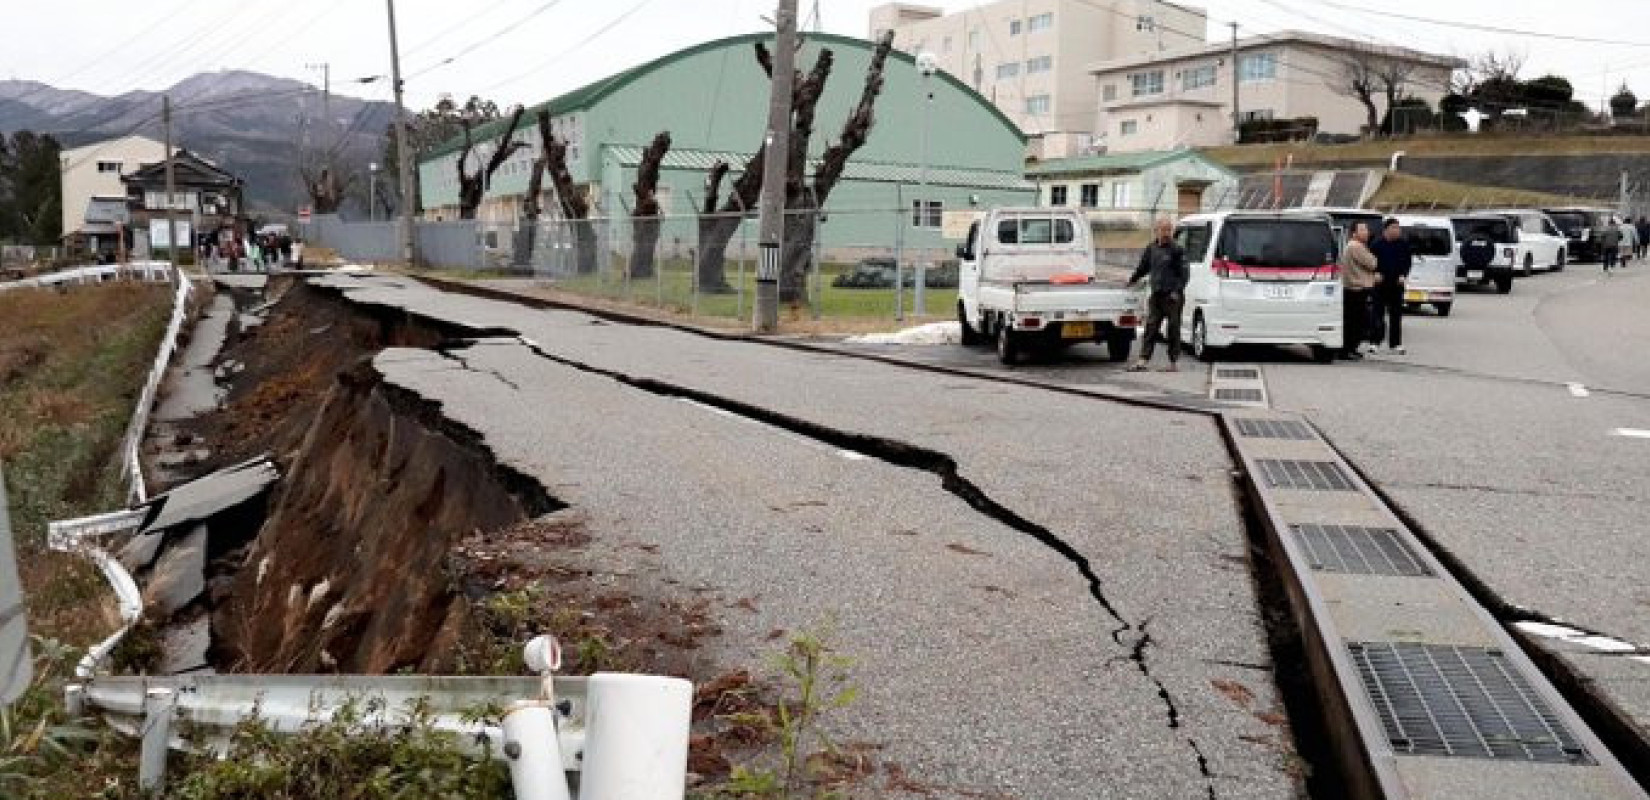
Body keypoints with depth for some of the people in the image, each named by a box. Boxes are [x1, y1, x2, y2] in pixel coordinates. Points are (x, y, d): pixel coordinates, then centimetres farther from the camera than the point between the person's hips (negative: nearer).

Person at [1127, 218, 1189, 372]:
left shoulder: (1176, 250, -4)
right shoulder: (1151, 248, 12)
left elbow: (1184, 274, -6)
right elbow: (1143, 267, 28)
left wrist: (1177, 291, -16)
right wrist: (1133, 280, 33)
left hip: (1172, 296, -5)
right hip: (1156, 295, 5)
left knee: (1173, 329, 0)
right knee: (1151, 327, 1)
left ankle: (1174, 362, 7)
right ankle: (1143, 361, 0)